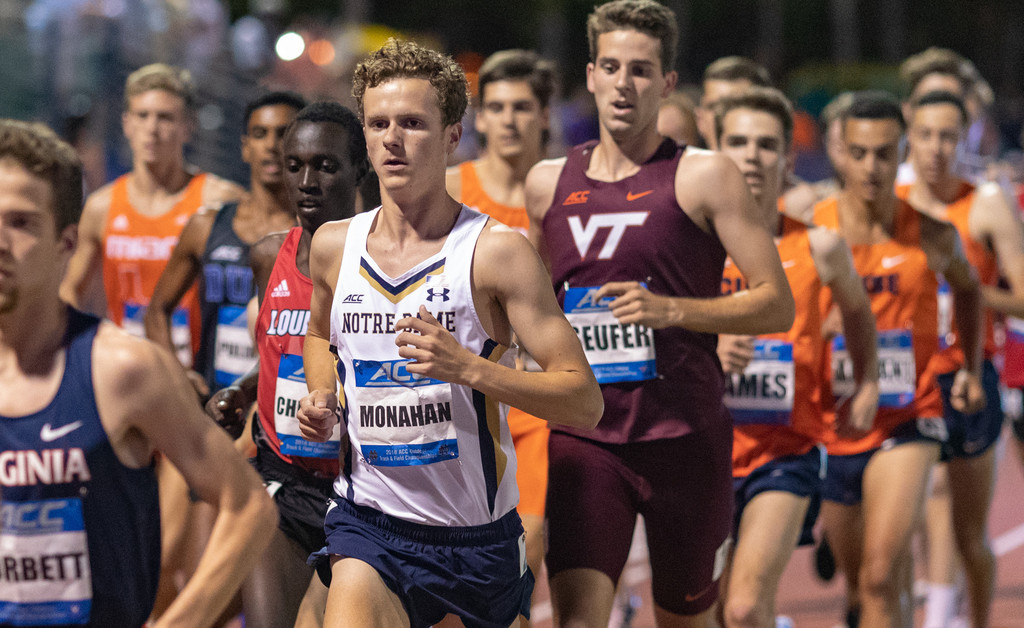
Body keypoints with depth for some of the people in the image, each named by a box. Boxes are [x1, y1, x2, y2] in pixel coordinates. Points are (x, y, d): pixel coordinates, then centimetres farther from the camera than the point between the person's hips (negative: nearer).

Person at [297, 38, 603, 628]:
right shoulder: (334, 246, 4)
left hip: (478, 535, -1)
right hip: (369, 520, 2)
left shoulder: (496, 251, -10)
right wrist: (321, 400, 7)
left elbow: (585, 402, -14)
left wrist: (467, 367, -27)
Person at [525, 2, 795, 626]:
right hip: (583, 439, 2)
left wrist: (669, 310, -19)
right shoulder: (547, 183, 10)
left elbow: (777, 305, -7)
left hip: (684, 435, -2)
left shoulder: (704, 177, -3)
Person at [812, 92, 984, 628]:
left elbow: (967, 286, 20)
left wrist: (972, 368, 15)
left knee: (881, 579, -19)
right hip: (830, 425, 2)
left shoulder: (932, 236, -3)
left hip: (907, 422, -2)